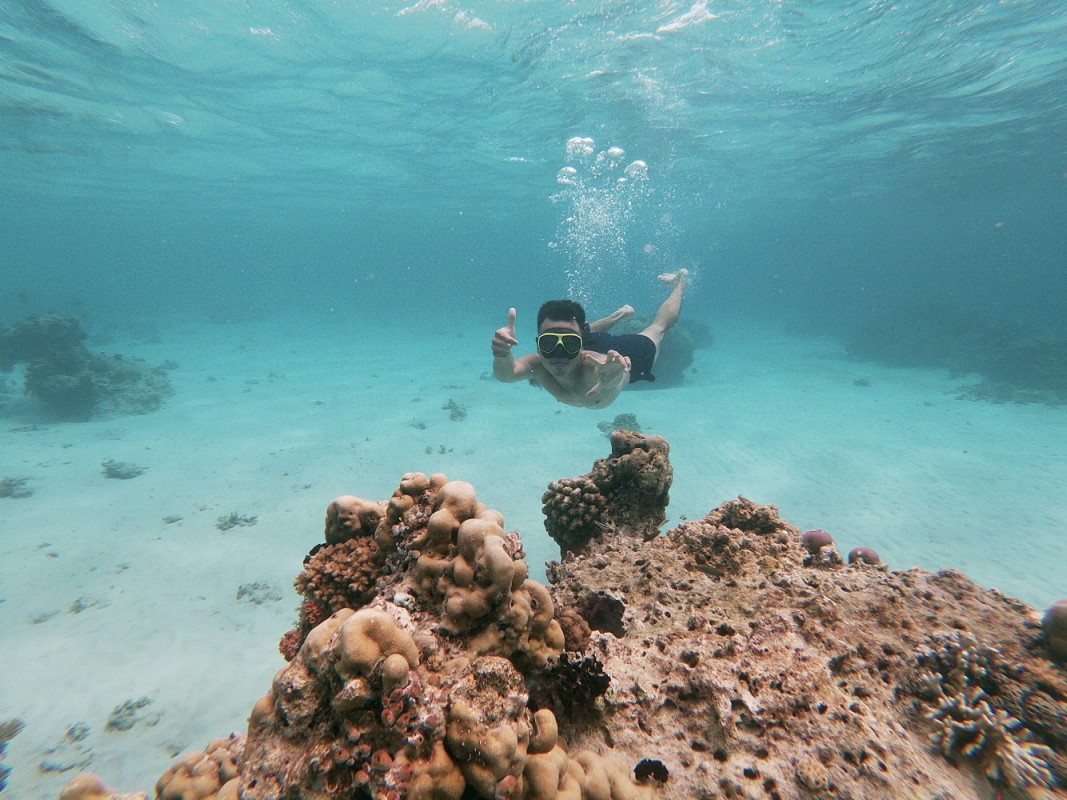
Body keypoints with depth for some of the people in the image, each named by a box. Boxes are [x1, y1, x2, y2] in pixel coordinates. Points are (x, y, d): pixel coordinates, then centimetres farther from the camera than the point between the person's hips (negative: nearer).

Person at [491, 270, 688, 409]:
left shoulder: (598, 367, -50)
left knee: (658, 327, 28)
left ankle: (680, 280, 54)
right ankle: (621, 314, 63)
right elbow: (505, 374, -60)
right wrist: (502, 355, -81)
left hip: (628, 353, -2)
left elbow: (616, 377, -73)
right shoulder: (537, 365, -40)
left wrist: (611, 381, -95)